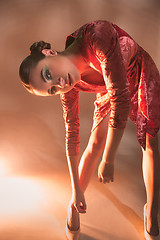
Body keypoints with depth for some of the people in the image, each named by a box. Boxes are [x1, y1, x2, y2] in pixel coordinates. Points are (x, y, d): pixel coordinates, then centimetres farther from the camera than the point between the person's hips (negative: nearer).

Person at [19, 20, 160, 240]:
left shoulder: (97, 35, -43)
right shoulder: (68, 87, -24)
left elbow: (121, 99, -43)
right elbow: (72, 134, -14)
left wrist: (108, 161, -34)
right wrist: (76, 190, -9)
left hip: (142, 77, -2)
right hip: (109, 88, 3)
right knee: (95, 143, -5)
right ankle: (73, 207, 14)